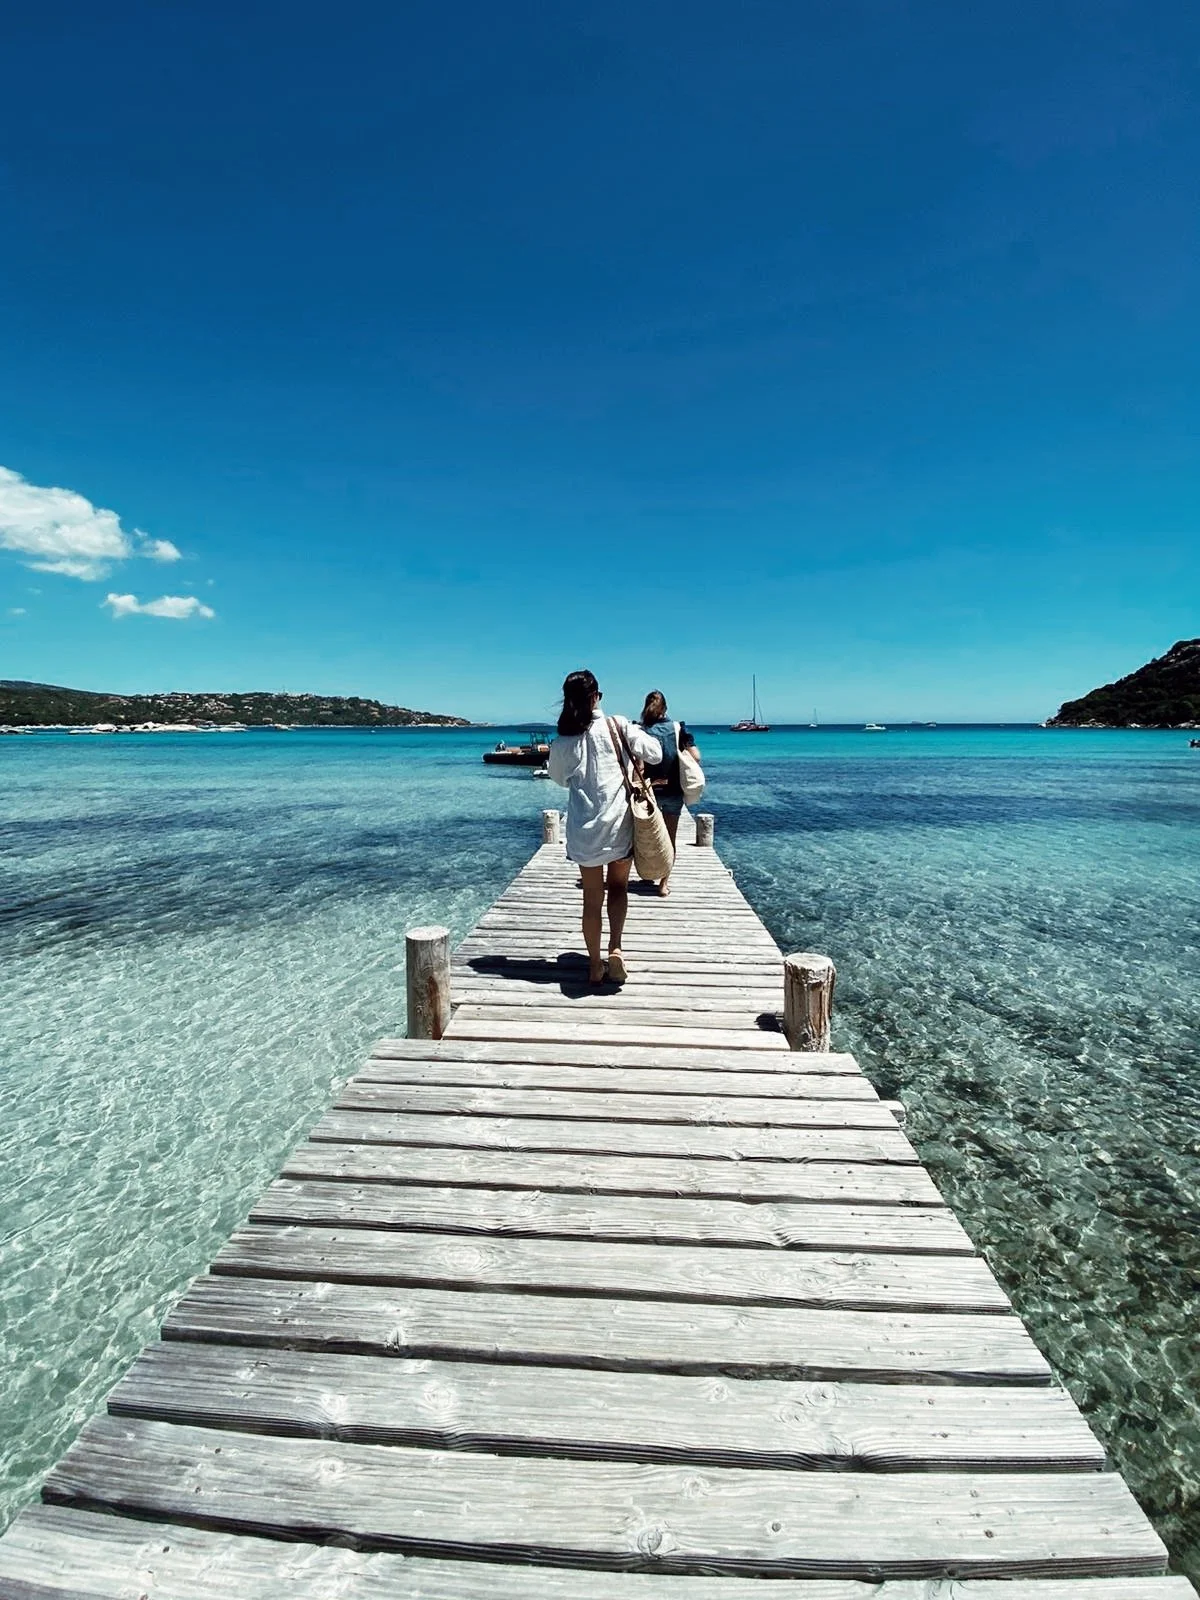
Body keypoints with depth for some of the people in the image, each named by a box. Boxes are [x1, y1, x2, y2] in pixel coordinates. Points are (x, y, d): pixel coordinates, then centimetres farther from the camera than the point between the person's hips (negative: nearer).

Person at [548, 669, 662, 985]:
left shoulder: (561, 744, -2)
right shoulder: (617, 725, -8)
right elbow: (655, 753, -5)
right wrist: (637, 733, 13)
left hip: (584, 829, 1)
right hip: (619, 823, -1)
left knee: (592, 897, 11)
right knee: (618, 886, 18)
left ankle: (595, 965, 18)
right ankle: (615, 947, -2)